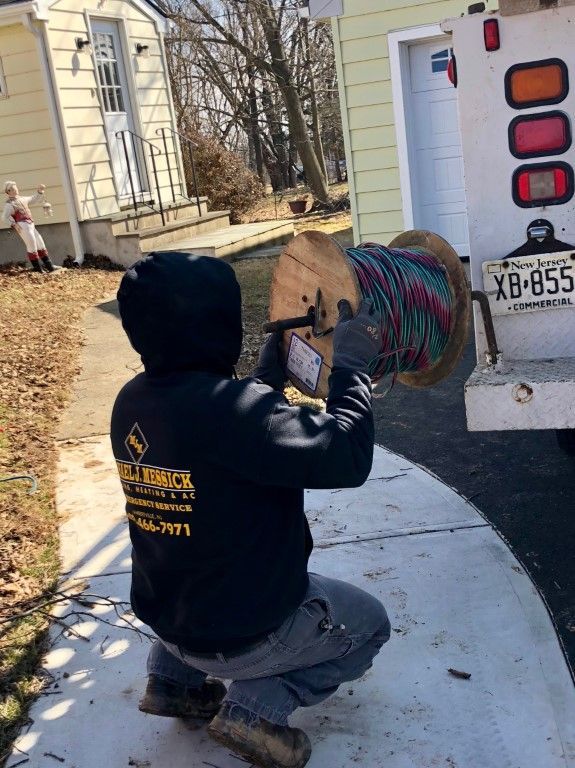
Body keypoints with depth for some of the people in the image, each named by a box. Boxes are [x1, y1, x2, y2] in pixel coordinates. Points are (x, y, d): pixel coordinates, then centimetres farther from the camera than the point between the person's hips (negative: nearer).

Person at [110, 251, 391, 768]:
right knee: (369, 626, 17)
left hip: (165, 615, 7)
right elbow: (346, 458, -27)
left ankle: (174, 680, 24)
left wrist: (271, 370, 10)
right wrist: (351, 365, -15)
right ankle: (257, 705, 1)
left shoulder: (132, 403, -5)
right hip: (242, 631, -7)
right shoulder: (228, 405, -32)